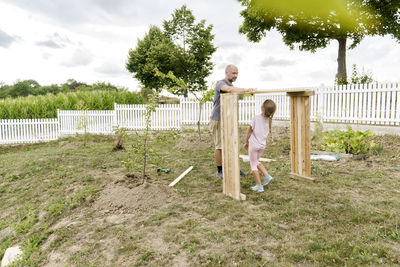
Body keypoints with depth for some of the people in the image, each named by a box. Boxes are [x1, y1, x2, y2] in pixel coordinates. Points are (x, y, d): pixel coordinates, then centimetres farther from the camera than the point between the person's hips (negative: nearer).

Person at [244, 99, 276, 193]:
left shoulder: (256, 118, -16)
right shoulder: (269, 120, -2)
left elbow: (249, 131, -8)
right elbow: (268, 132, 8)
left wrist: (246, 142, 3)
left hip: (254, 144, -5)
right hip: (263, 145, 5)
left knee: (253, 165, 7)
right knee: (256, 161, 28)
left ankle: (259, 186, 8)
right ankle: (267, 176, 17)